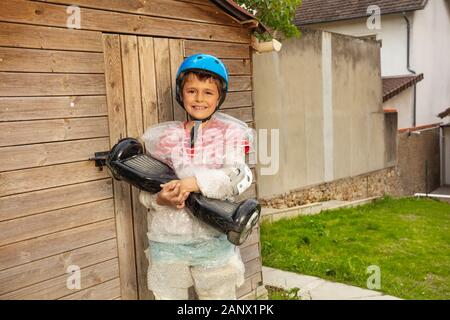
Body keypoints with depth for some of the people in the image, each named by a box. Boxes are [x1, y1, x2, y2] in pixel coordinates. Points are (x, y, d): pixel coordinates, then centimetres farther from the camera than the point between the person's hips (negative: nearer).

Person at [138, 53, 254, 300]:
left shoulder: (230, 133, 1)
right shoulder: (161, 137, 6)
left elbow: (236, 178, -12)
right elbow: (145, 191, 6)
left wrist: (195, 182, -27)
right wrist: (159, 198, -16)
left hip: (214, 242, -1)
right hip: (167, 243, 2)